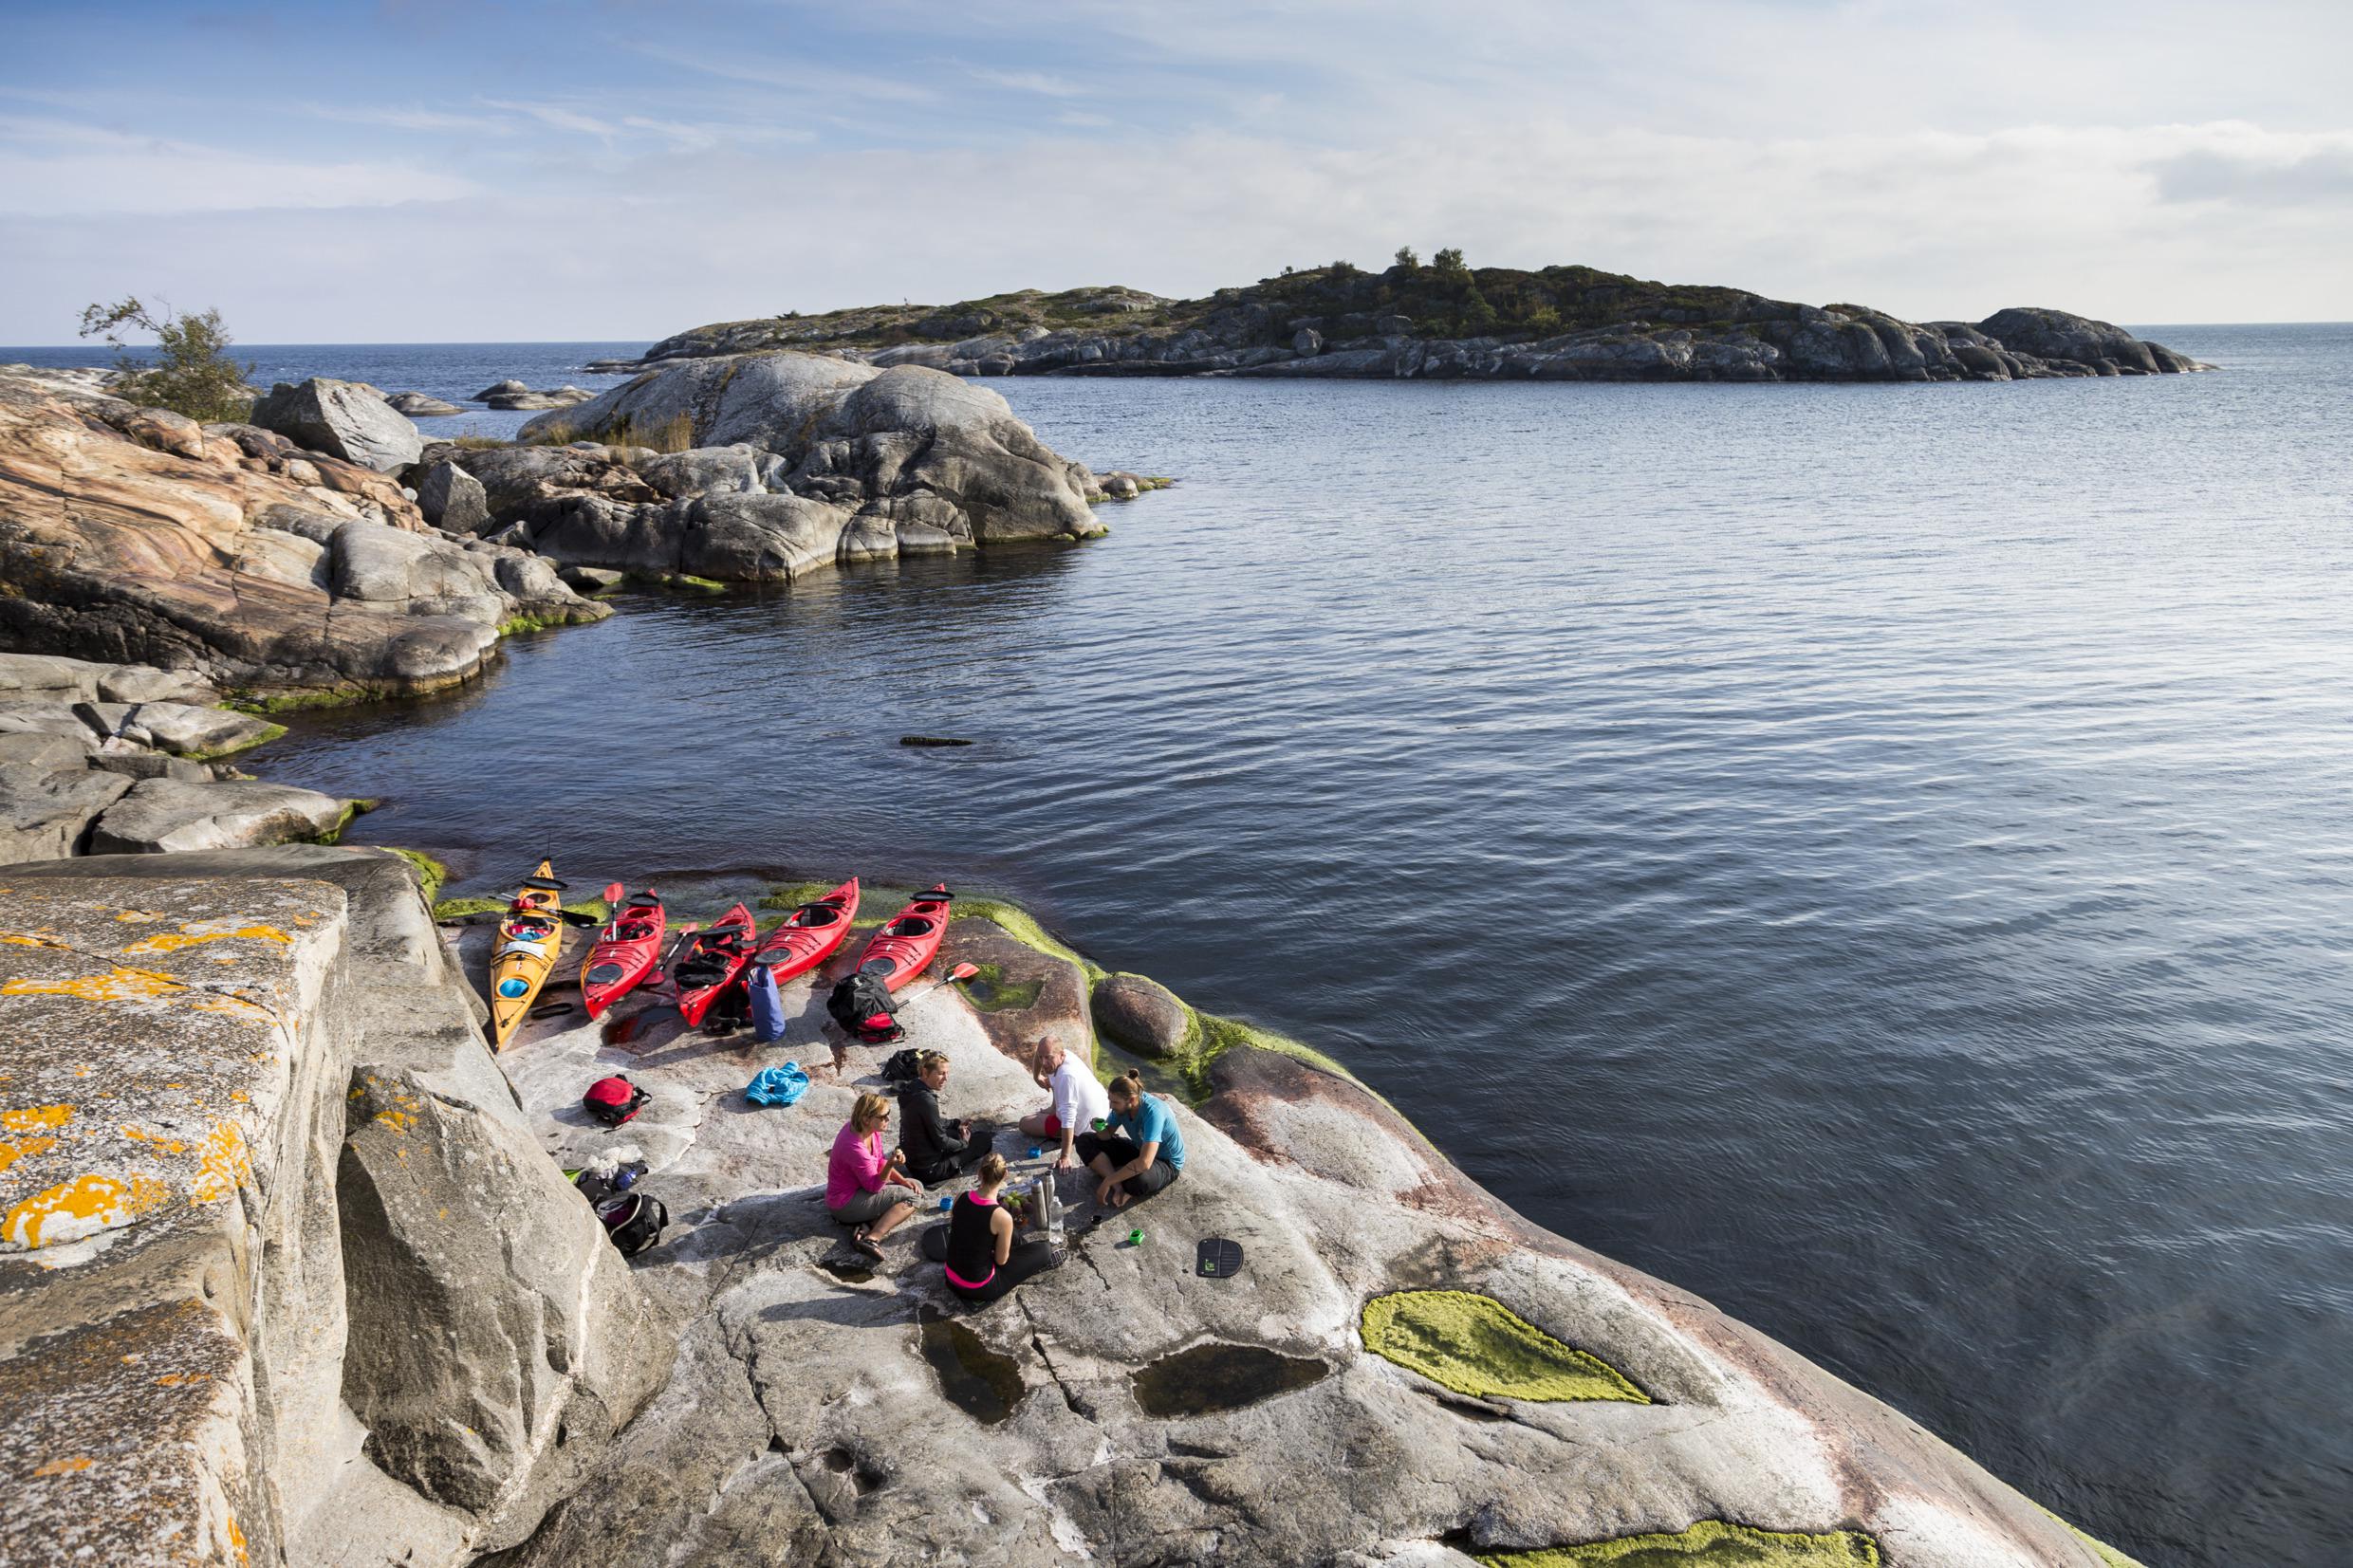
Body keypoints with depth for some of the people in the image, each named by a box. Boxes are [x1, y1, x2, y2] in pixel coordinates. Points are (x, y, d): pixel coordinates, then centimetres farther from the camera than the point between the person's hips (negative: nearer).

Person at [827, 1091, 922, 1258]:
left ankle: (867, 1225, -8)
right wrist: (891, 1164, -39)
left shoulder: (870, 1129, -6)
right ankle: (872, 1239, -25)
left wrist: (902, 1180, -5)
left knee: (916, 1186, 5)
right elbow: (874, 1186, -23)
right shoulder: (855, 1147, -32)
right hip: (845, 1204, -9)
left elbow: (880, 1161, 8)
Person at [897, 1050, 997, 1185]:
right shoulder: (926, 1101, -30)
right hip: (929, 1170, -9)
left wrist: (956, 1124, 13)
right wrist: (963, 1143, -4)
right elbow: (941, 1143, -22)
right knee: (985, 1138, -1)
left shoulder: (912, 1089, -1)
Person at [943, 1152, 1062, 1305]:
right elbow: (1001, 1260, -13)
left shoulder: (961, 1198, -11)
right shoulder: (1002, 1217, -27)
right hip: (978, 1288, -6)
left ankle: (1020, 1244, 45)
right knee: (1043, 1250, 8)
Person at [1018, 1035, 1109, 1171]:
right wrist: (1037, 1076, 2)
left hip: (1084, 1126, -8)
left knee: (1024, 1123, 2)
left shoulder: (1067, 1076, -38)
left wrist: (1065, 1157, -37)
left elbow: (1068, 1120, -39)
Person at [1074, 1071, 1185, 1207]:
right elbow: (1108, 1135, 3)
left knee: (1140, 1180, -44)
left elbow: (1144, 1163, -42)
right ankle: (1118, 1186, -19)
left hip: (1166, 1162, -8)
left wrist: (1107, 1182, -36)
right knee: (1085, 1140, -6)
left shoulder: (1153, 1111, -35)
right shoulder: (1122, 1105, -13)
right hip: (1139, 1150, 8)